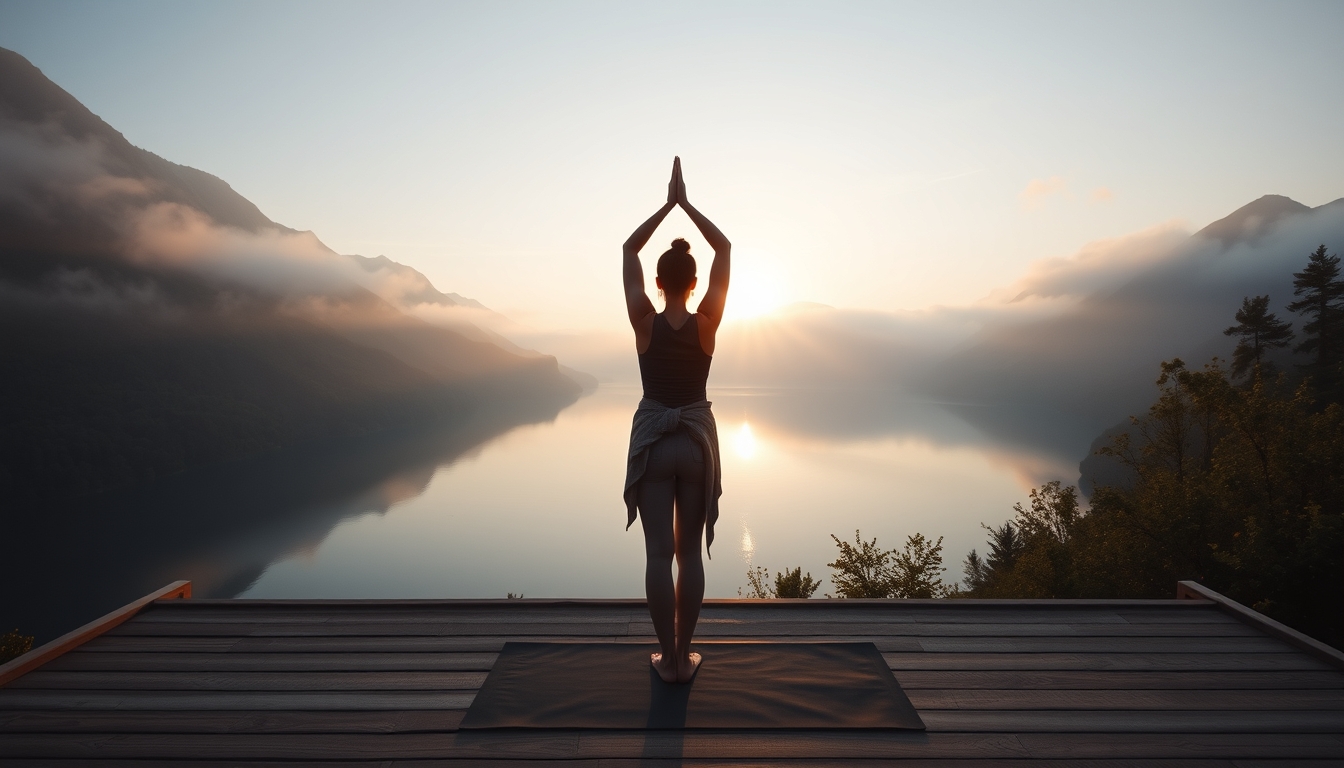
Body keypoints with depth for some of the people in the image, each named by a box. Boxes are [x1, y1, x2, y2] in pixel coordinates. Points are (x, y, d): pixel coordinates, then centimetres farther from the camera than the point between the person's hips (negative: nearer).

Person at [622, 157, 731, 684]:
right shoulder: (708, 322, -8)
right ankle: (683, 656, 18)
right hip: (697, 442, 1)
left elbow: (629, 250, 3)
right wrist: (686, 204, 1)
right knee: (690, 553, 10)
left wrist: (667, 205, 3)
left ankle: (668, 659, 12)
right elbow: (724, 249, 1)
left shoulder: (645, 322, -8)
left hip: (652, 442, -1)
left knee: (658, 553, 4)